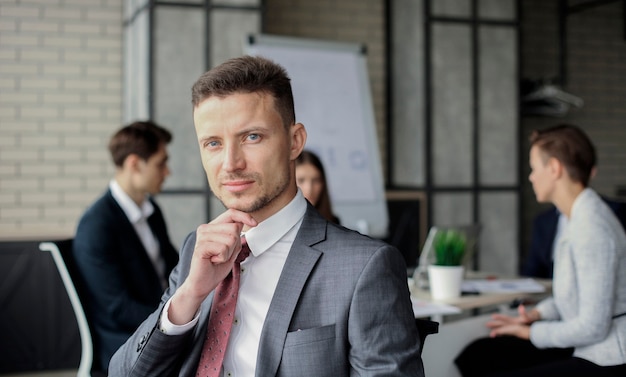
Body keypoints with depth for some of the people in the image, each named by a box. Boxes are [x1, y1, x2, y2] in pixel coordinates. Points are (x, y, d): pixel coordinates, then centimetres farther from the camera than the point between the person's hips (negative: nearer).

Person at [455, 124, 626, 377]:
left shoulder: (593, 228, -22)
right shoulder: (580, 217, 8)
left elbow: (592, 327, -22)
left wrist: (531, 332, -10)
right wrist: (536, 314, 3)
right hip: (585, 349, 9)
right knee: (478, 354, 5)